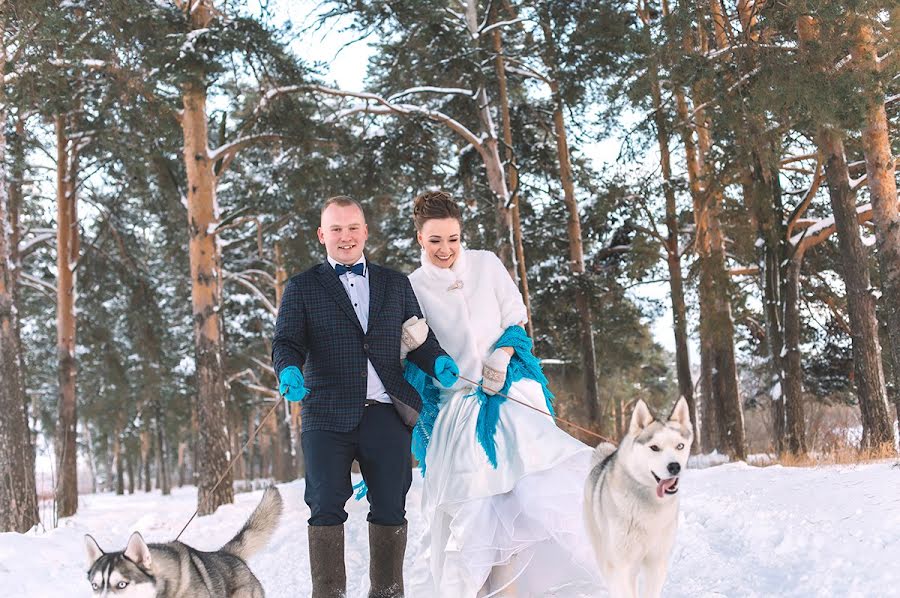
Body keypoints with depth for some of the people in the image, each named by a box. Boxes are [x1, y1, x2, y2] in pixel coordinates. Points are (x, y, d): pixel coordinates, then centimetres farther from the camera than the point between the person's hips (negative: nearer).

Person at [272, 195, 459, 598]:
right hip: (327, 415, -2)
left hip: (386, 413, 2)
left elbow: (420, 337, 15)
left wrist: (438, 362, -6)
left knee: (391, 508, 4)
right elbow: (286, 342, 1)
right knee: (326, 509, -4)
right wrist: (289, 372, -20)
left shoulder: (396, 284, 17)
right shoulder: (302, 288, 10)